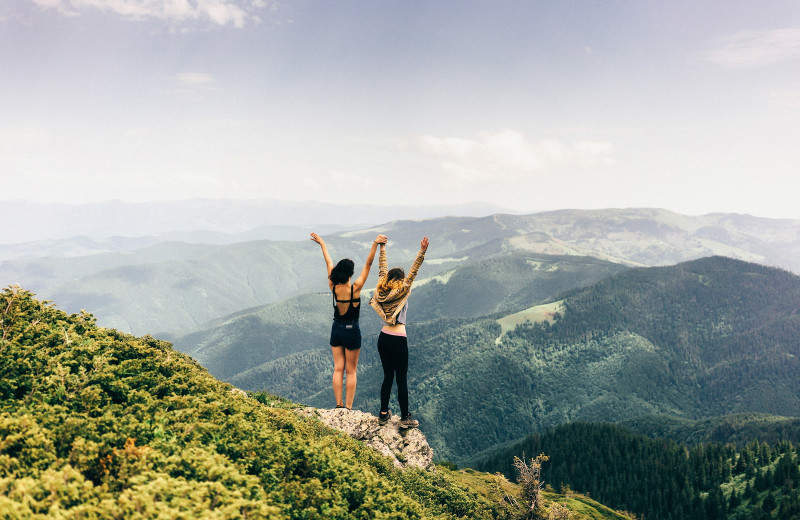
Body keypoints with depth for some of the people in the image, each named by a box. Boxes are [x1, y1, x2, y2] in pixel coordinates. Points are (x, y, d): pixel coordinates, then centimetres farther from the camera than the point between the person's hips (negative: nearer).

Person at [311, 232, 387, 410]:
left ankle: (339, 405, 7)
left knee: (338, 369, 8)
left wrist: (322, 243, 16)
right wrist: (375, 244, -22)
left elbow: (328, 263, 5)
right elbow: (368, 264, -19)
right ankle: (348, 407, 5)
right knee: (351, 371, 4)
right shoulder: (355, 288, -17)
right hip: (351, 330, -4)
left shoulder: (333, 287, -7)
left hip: (336, 329, 4)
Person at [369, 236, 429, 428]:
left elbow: (382, 269, 15)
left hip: (383, 338, 6)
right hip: (398, 340, -6)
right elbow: (413, 272, -14)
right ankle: (405, 418, 8)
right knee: (401, 379, 1)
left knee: (388, 376, 15)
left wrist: (382, 247, 24)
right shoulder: (402, 291, -7)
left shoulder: (382, 290, 5)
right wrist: (422, 253, -20)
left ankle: (383, 414, 20)